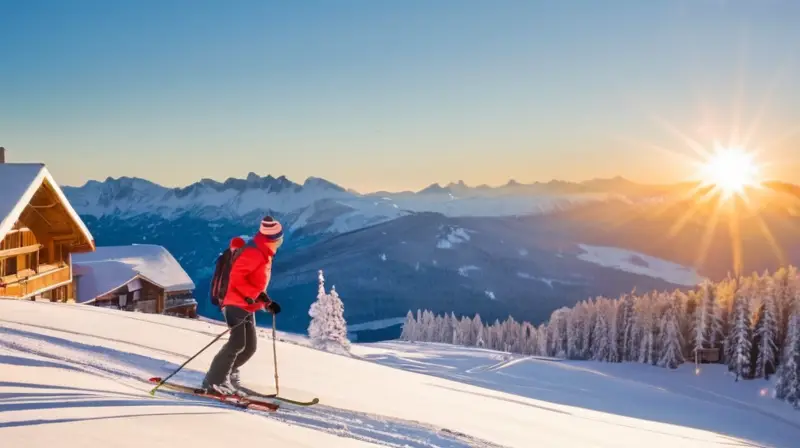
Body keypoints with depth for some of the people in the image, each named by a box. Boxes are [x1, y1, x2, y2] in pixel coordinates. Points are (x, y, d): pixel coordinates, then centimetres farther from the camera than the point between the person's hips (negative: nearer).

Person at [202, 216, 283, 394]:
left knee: (250, 347, 9)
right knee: (237, 343, -18)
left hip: (248, 307, 10)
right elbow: (236, 276, -24)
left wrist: (268, 303, 14)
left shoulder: (264, 255, 17)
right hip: (236, 305, -10)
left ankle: (227, 374, 24)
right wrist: (254, 294, -26)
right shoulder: (253, 252, -15)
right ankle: (214, 381, -11)